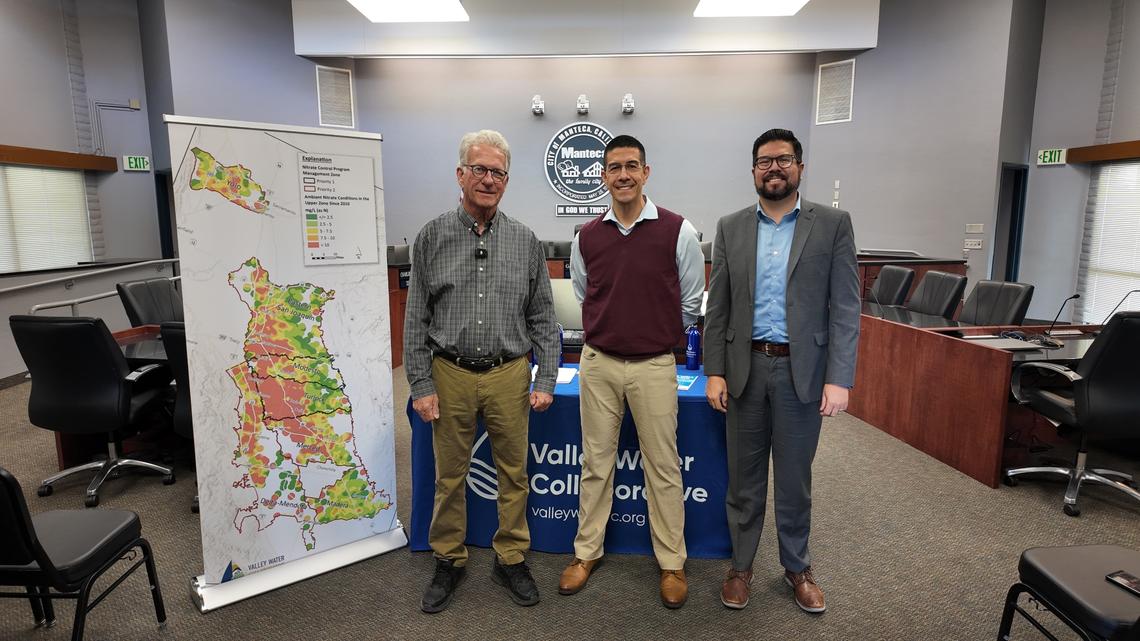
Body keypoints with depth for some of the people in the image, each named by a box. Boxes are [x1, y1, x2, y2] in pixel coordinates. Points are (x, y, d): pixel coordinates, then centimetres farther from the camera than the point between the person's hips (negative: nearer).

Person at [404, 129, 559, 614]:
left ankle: (511, 560, 30)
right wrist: (421, 385, -4)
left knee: (513, 473, 11)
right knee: (450, 475, 12)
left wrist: (546, 381, -1)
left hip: (509, 375, 1)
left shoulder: (525, 241, 2)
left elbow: (543, 317, 4)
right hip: (450, 376, 0)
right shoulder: (432, 237, 0)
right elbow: (416, 318, 0)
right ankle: (449, 561, 31)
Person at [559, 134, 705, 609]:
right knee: (596, 462, 12)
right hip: (598, 362, 3)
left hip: (654, 365, -2)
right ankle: (587, 552, 28)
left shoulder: (678, 232, -6)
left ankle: (671, 561, 24)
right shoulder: (586, 237, 3)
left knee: (662, 466, 8)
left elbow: (691, 302, 4)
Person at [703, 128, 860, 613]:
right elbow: (717, 307, 4)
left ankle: (797, 567, 33)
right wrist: (714, 372, -2)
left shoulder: (833, 224, 0)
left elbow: (844, 308, -4)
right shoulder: (730, 227, 5)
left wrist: (839, 378, -10)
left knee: (794, 477, 12)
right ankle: (741, 565, 29)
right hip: (744, 368, 2)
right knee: (743, 476, 12)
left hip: (802, 369, -1)